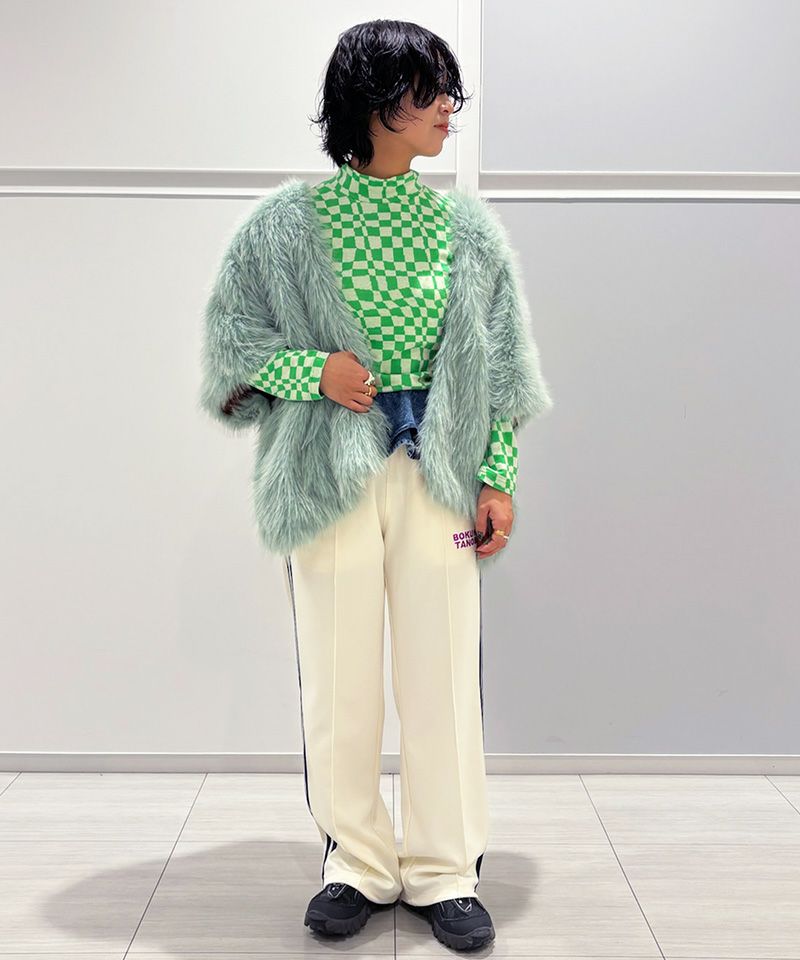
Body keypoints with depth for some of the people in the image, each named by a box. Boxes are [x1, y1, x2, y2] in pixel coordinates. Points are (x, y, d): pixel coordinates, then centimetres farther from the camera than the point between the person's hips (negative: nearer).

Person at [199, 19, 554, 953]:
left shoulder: (464, 227, 7)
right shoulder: (292, 220, 2)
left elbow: (497, 358, 8)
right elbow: (229, 328, 7)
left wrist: (499, 476, 1)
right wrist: (312, 369, -11)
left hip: (439, 467, 1)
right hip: (330, 467, -1)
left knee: (443, 673, 3)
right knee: (338, 676, 5)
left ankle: (445, 871, 19)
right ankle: (357, 865, 23)